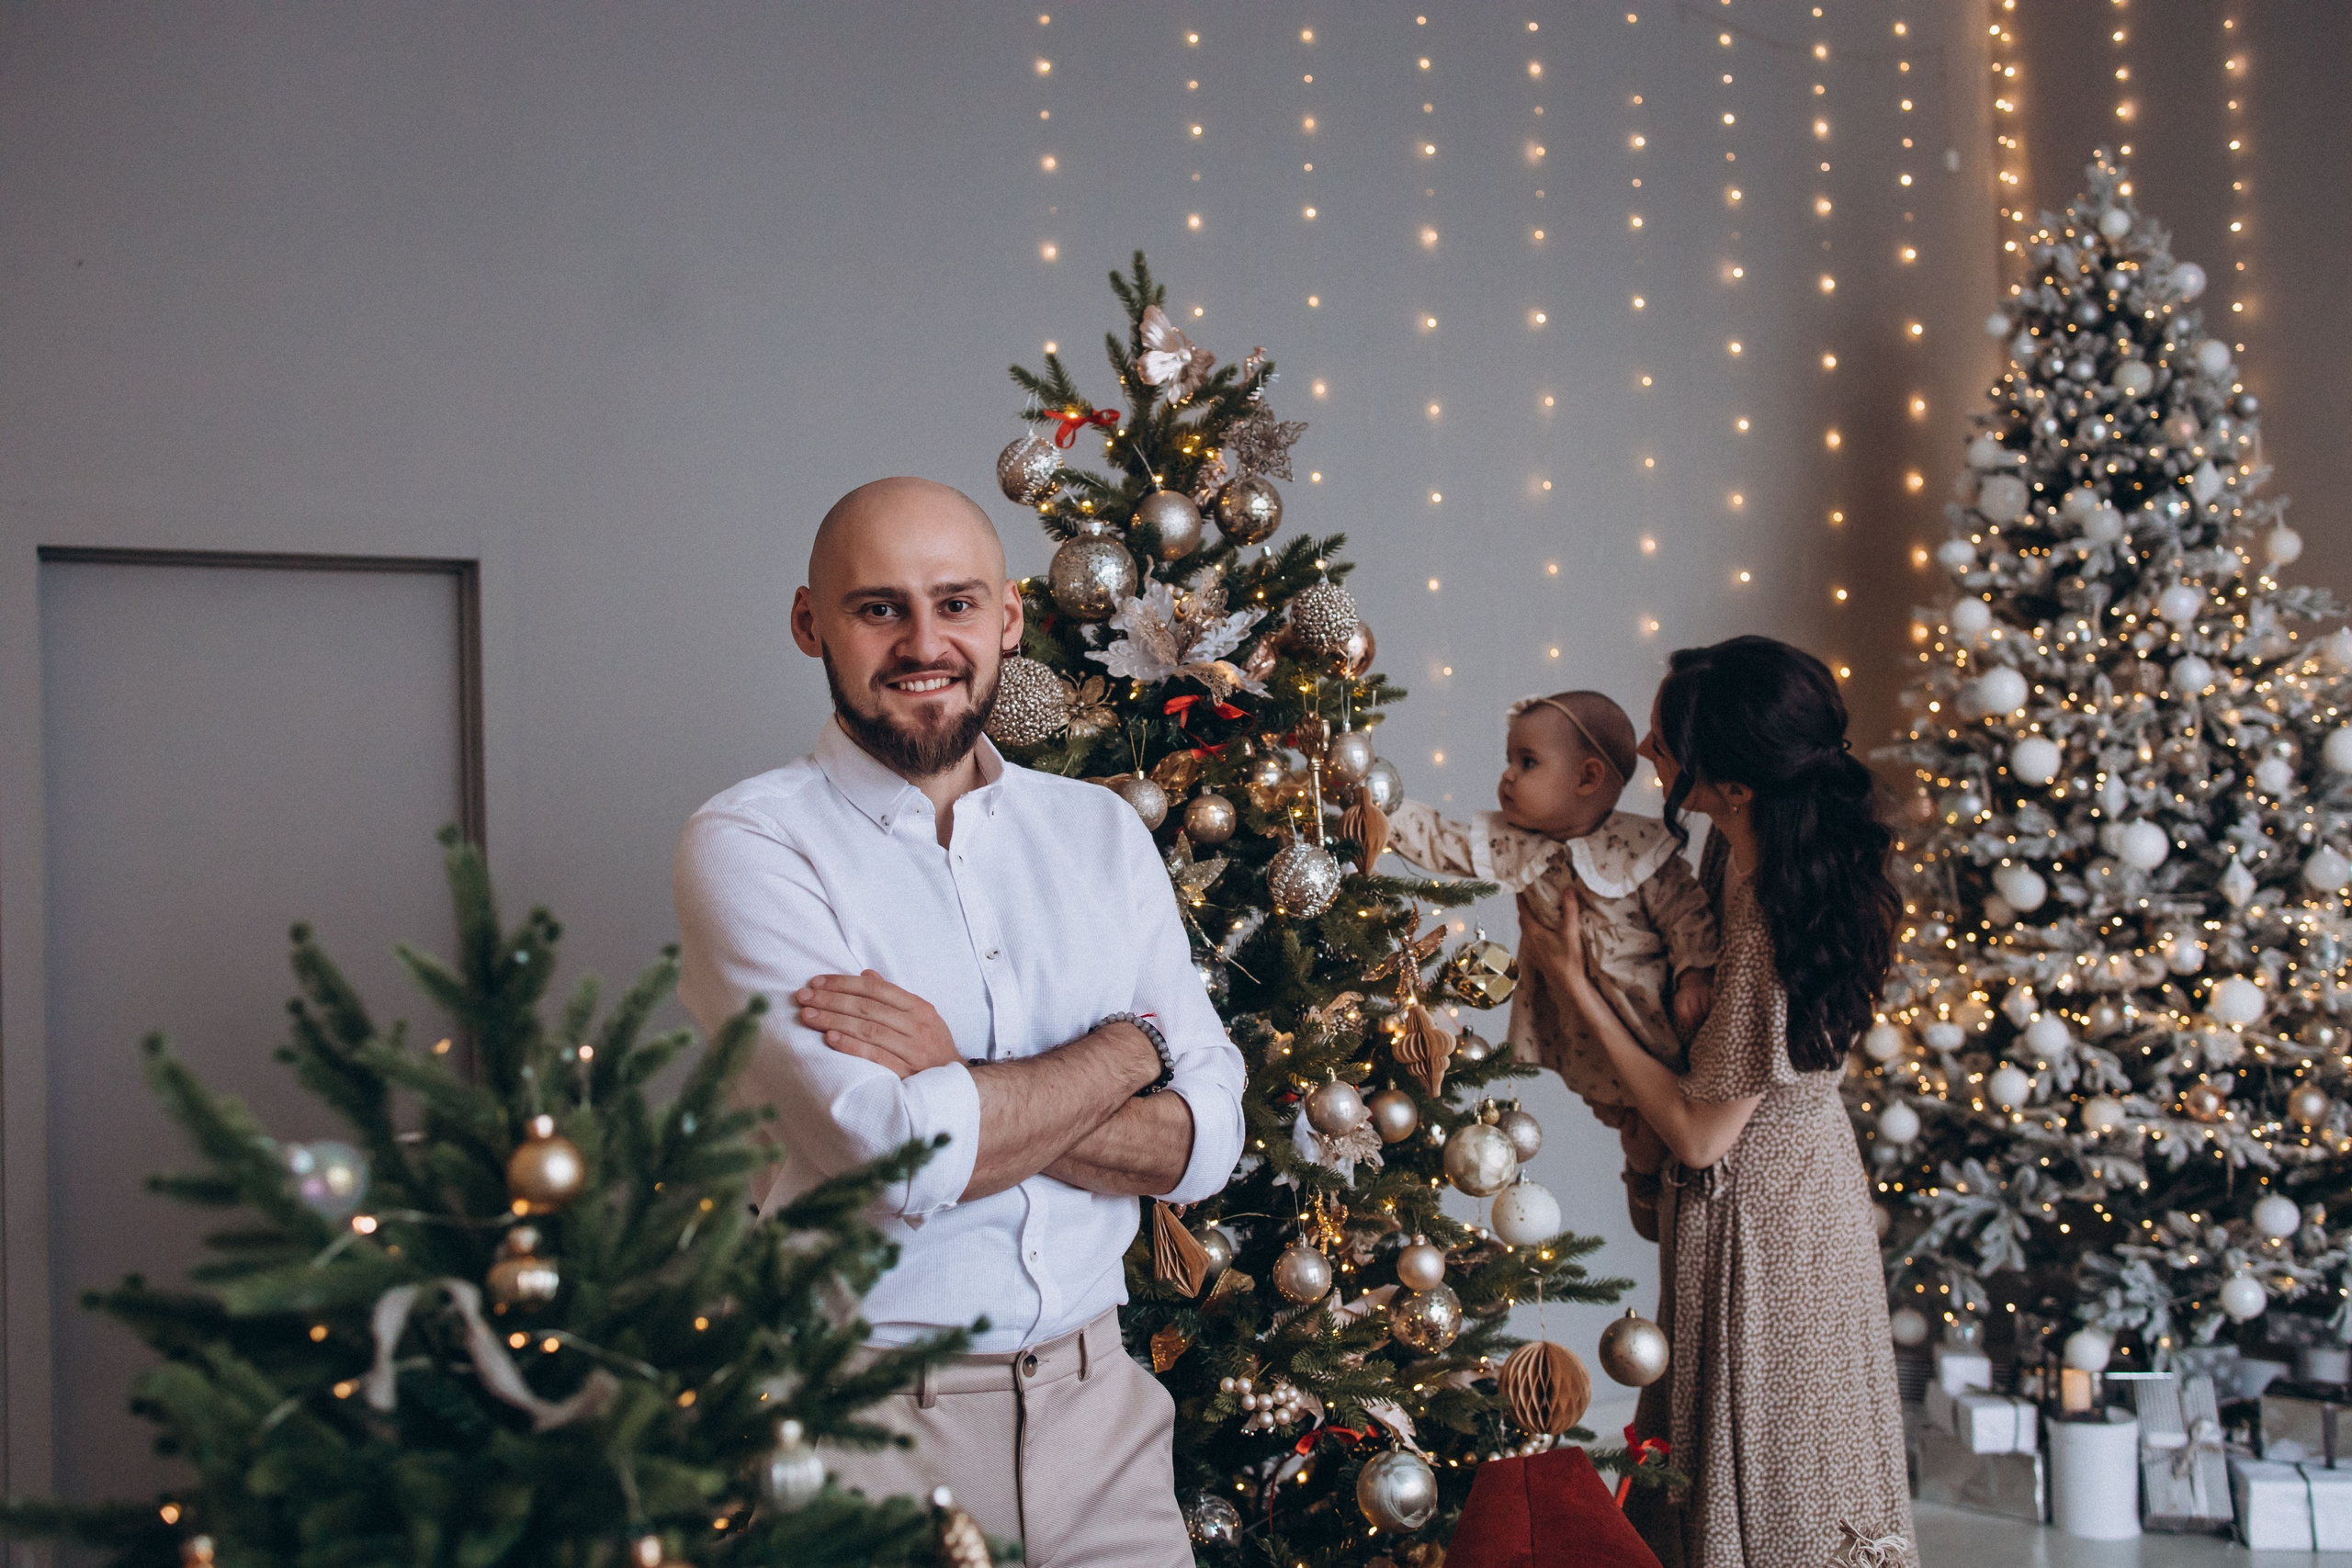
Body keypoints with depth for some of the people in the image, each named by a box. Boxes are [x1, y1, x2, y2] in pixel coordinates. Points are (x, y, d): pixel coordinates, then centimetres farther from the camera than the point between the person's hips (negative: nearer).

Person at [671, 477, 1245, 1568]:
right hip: (861, 1419, -4)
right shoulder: (751, 843, -9)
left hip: (1095, 1399, 4)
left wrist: (960, 1086, -15)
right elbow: (902, 1154, -20)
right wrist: (1125, 1048, -6)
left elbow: (1207, 1140, -1)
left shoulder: (1102, 833, 7)